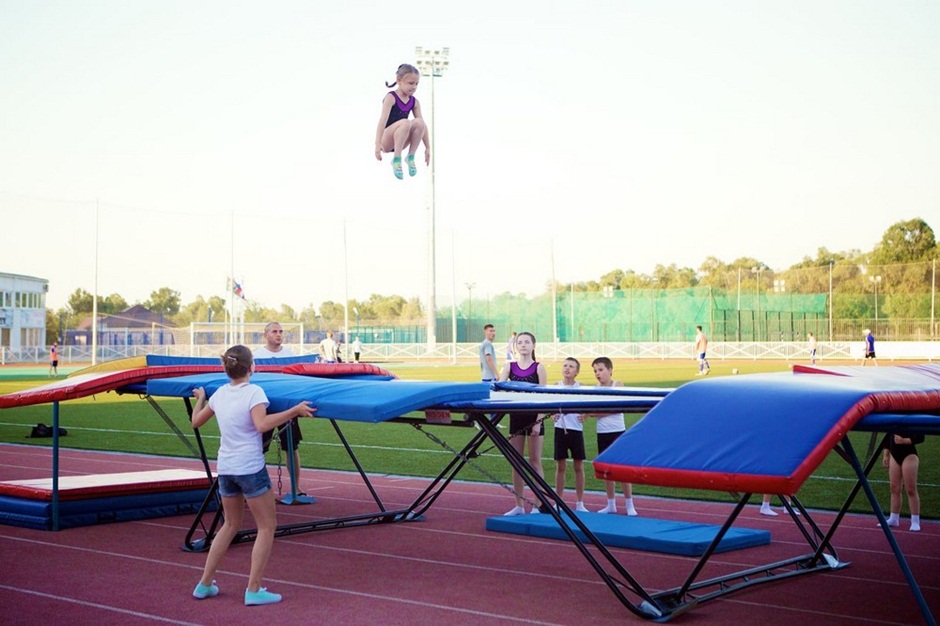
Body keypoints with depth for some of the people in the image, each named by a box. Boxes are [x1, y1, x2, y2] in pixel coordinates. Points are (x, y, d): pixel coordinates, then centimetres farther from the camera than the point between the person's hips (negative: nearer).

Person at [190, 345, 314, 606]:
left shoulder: (220, 394, 9)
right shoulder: (253, 391, -11)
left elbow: (196, 421, 21)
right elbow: (262, 424, -27)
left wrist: (200, 398, 38)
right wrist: (294, 410, -26)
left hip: (225, 468, 7)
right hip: (250, 467, -7)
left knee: (231, 524, 22)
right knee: (267, 526, 4)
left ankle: (205, 584, 23)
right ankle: (254, 590, 1)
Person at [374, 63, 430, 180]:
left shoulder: (414, 102, 4)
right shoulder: (391, 98, -13)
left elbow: (423, 126, 3)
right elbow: (383, 120, -24)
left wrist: (428, 148, -2)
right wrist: (378, 143, -35)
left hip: (400, 142, 5)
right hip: (386, 141, -5)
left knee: (419, 122, -20)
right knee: (405, 123, -33)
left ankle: (410, 157, -11)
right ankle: (396, 160, -24)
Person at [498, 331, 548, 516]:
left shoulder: (538, 368, -3)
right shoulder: (509, 366, 5)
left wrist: (538, 422, -12)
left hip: (534, 417, -3)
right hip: (516, 416, 3)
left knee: (535, 461, 1)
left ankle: (538, 505, 7)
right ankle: (519, 505, 14)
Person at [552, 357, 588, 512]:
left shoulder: (580, 388, -1)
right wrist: (552, 414, -11)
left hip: (576, 429, 0)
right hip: (560, 429, 1)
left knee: (579, 467, 6)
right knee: (560, 466, 6)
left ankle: (579, 504, 16)